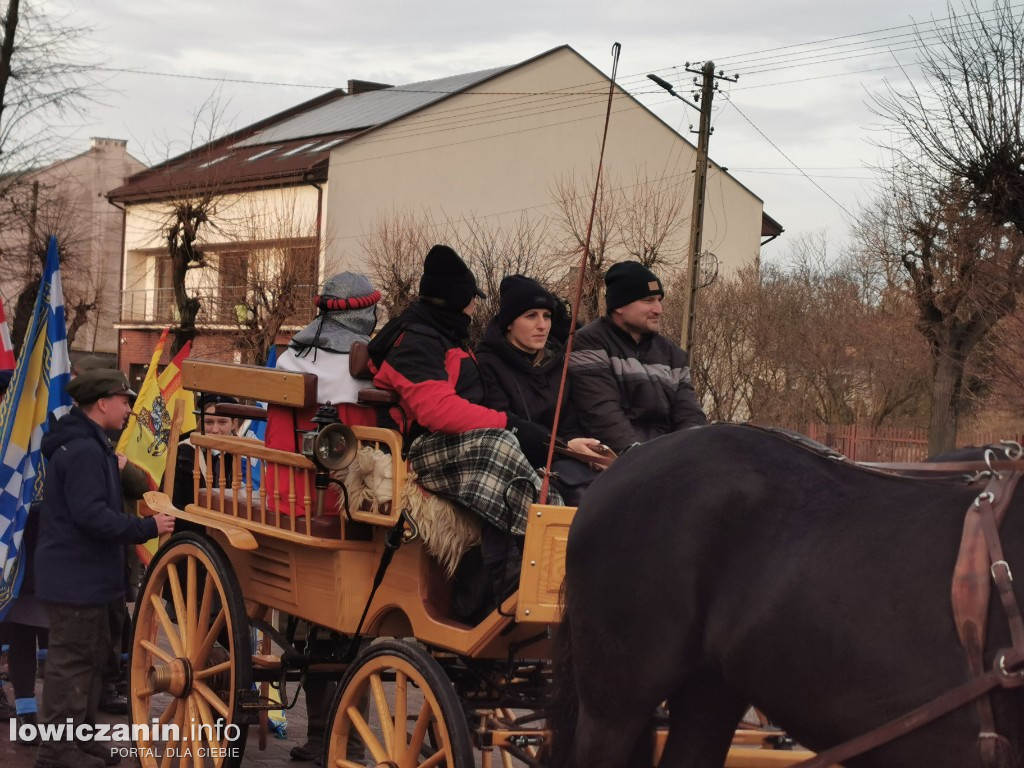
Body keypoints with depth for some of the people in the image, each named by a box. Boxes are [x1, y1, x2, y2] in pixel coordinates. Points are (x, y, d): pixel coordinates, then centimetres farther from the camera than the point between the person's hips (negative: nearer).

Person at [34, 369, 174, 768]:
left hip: (84, 574, 11)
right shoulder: (84, 451, -20)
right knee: (72, 659, -6)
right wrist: (147, 528, -23)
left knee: (90, 655, 18)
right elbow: (91, 514, -28)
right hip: (77, 576, -11)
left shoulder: (86, 445, 15)